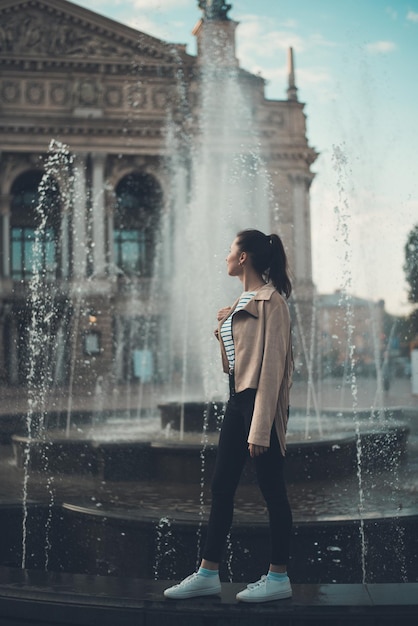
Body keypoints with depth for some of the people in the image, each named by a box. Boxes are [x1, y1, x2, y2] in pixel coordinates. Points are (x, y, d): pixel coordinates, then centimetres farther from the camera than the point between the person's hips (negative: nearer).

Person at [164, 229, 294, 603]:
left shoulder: (270, 300, -13)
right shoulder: (244, 301, 16)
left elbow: (271, 365, -19)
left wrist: (260, 429, -22)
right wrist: (224, 329, 6)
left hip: (261, 401, -10)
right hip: (238, 398, 10)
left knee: (272, 489, 0)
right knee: (222, 487, 11)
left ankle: (279, 578, 11)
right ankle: (209, 573, 18)